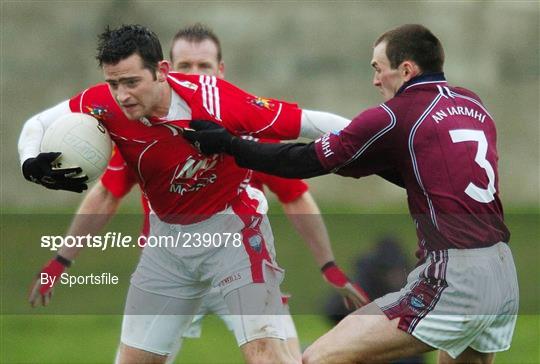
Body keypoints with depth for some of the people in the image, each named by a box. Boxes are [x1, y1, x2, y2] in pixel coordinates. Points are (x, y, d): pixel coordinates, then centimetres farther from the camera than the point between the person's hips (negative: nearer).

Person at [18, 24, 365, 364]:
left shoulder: (215, 99, -30)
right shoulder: (104, 104, -17)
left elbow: (302, 121, -25)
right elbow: (37, 126, -2)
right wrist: (33, 165, -21)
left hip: (231, 225, -5)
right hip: (169, 232, 5)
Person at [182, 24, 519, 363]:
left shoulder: (394, 117, -5)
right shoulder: (473, 104, 14)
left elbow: (308, 162, 0)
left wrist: (228, 144, 10)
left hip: (453, 278, -8)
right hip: (506, 275, 8)